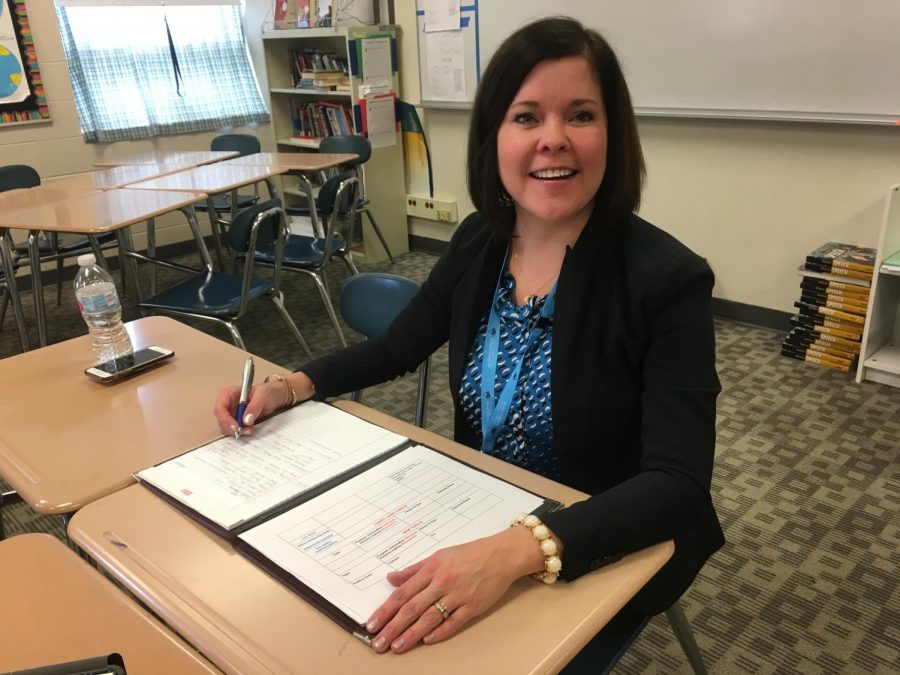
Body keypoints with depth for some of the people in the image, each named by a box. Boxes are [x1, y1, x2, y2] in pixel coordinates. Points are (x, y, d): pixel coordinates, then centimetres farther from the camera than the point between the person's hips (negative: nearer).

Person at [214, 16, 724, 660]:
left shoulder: (667, 280, -24)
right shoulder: (478, 242, -7)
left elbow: (678, 486, -29)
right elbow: (397, 346, 7)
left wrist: (518, 551, -45)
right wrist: (289, 387, -10)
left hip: (605, 554, -4)